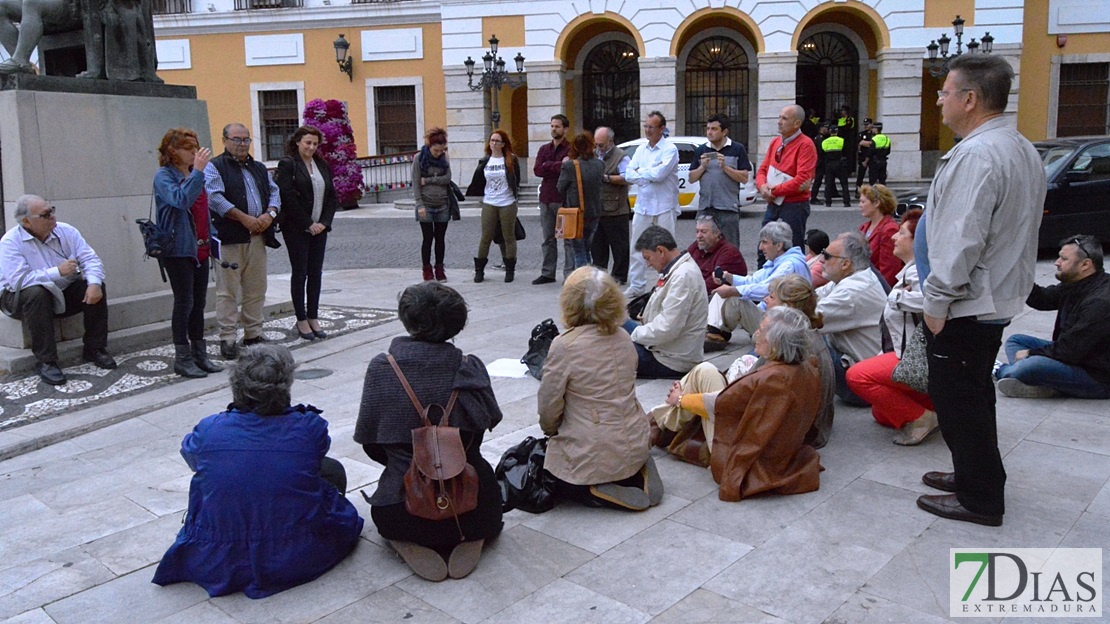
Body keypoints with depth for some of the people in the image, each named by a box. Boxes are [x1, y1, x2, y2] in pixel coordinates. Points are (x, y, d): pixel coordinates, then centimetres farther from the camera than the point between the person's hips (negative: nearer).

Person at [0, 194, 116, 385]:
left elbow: (90, 259, -10)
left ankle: (94, 350, -6)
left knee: (96, 288, -18)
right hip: (21, 298, -4)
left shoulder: (66, 231, -4)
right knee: (36, 293, -36)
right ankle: (45, 362, -29)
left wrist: (94, 283, -30)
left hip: (63, 294, 4)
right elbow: (18, 280, -29)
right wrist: (57, 272, -32)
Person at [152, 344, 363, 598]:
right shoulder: (309, 428, -16)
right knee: (332, 470, 22)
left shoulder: (209, 430, -13)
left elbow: (189, 453, 13)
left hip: (219, 565, 2)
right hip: (296, 561, -1)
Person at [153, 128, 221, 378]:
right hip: (178, 249, -7)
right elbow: (181, 199, -28)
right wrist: (198, 171, -29)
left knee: (199, 303, 11)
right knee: (185, 302, -4)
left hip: (200, 249, 7)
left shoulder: (194, 174, 14)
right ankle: (182, 359, 5)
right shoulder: (164, 177, -9)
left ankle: (199, 355, 19)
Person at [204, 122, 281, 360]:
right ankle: (227, 338, 2)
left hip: (258, 236, 6)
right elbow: (215, 198, -12)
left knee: (256, 289, 10)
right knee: (228, 291, -4)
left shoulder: (259, 168, 21)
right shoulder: (215, 167, 0)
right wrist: (245, 218, -16)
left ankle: (253, 333, 20)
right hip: (229, 237, -6)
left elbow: (274, 192, 15)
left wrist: (270, 214, -6)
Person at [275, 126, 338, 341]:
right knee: (300, 273, 1)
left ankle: (313, 318, 15)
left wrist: (324, 222, -2)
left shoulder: (322, 165, 12)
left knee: (316, 273, 7)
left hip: (319, 228, 5)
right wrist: (308, 224, -14)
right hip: (296, 229, -5)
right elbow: (287, 197, -13)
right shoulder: (288, 164, -6)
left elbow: (331, 196, 11)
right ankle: (301, 320, 8)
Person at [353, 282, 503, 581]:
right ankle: (469, 539, 5)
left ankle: (411, 545, 4)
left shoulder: (381, 368, -10)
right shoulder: (470, 368, -10)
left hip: (403, 510, 0)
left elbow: (367, 439, -1)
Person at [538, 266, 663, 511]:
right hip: (633, 446, 6)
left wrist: (551, 430, 11)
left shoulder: (565, 346, -18)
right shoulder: (624, 339, 1)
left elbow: (549, 406, -12)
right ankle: (638, 473, 10)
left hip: (591, 455, -6)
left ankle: (602, 493, -4)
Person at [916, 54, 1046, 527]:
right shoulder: (1022, 149, 11)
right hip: (998, 297, 10)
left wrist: (939, 299, -17)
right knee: (974, 395, 22)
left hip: (966, 306, -10)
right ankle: (977, 475, 37)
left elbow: (961, 239, -27)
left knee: (957, 399, 2)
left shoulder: (976, 155, -23)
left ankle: (979, 499, 14)